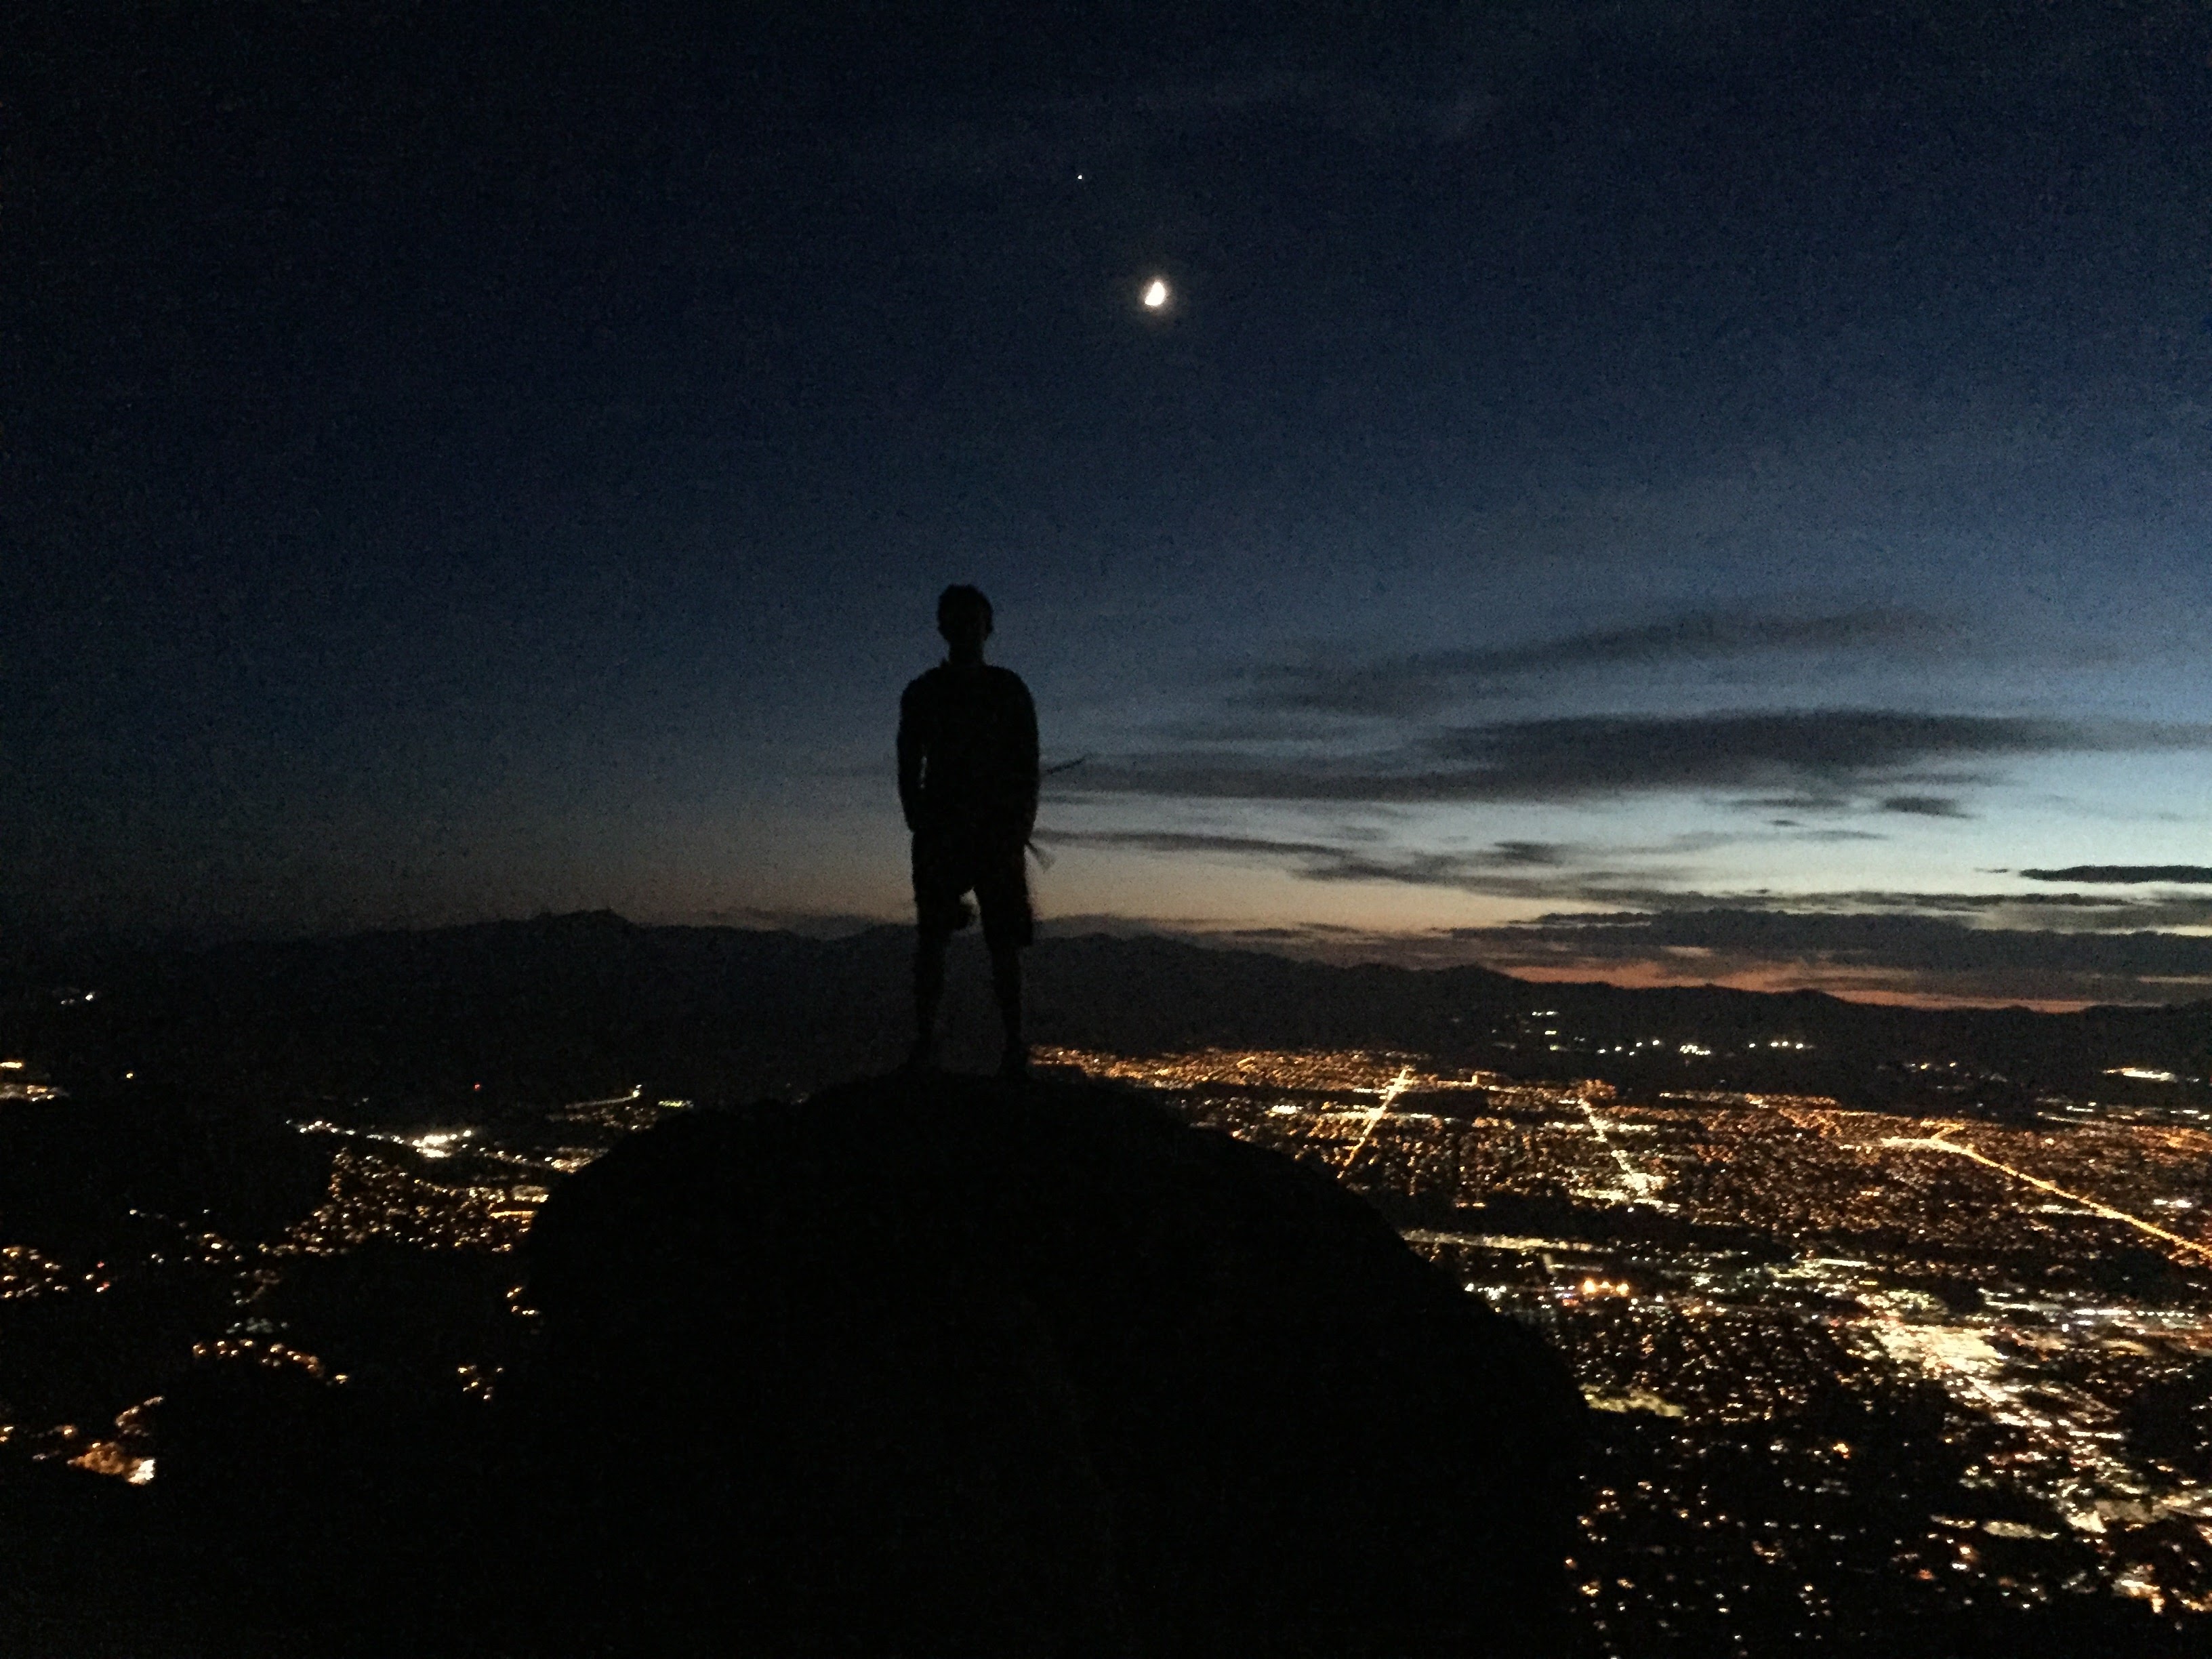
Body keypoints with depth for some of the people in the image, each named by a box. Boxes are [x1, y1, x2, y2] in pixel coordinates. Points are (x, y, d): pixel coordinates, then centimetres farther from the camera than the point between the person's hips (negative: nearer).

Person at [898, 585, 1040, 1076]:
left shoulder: (1008, 689, 10)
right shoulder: (923, 693, 11)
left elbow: (1028, 766, 6)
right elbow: (908, 769, 8)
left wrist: (1020, 828, -6)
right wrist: (919, 824, -5)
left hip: (997, 830, 0)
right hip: (940, 829, 1)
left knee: (1005, 940, -4)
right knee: (930, 937, -7)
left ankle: (1015, 1044, -2)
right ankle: (924, 1040, -6)